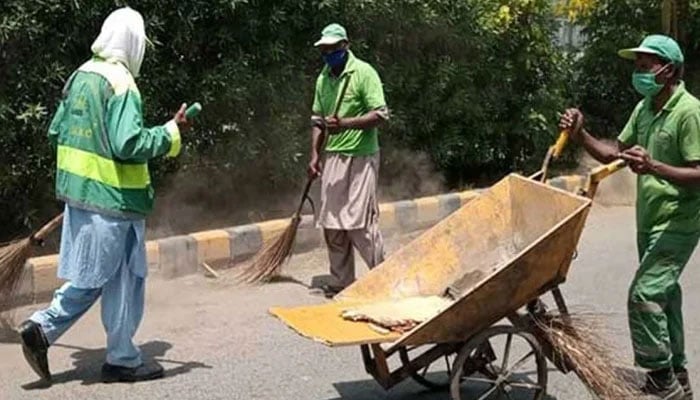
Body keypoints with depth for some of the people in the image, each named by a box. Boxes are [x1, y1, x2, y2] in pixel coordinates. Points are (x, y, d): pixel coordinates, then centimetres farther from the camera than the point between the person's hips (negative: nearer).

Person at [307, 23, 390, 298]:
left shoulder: (364, 73, -9)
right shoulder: (323, 79, 12)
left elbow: (381, 115, -14)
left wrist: (344, 124, -24)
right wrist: (315, 156, 8)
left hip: (360, 158, -7)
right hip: (333, 159, 7)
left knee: (360, 222, -8)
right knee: (331, 223, 7)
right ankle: (342, 281, 18)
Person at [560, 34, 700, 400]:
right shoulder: (644, 109, 8)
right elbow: (614, 154, 9)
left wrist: (653, 167, -36)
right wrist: (580, 136, -6)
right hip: (649, 222, 9)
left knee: (644, 295, -14)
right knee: (663, 295, 16)